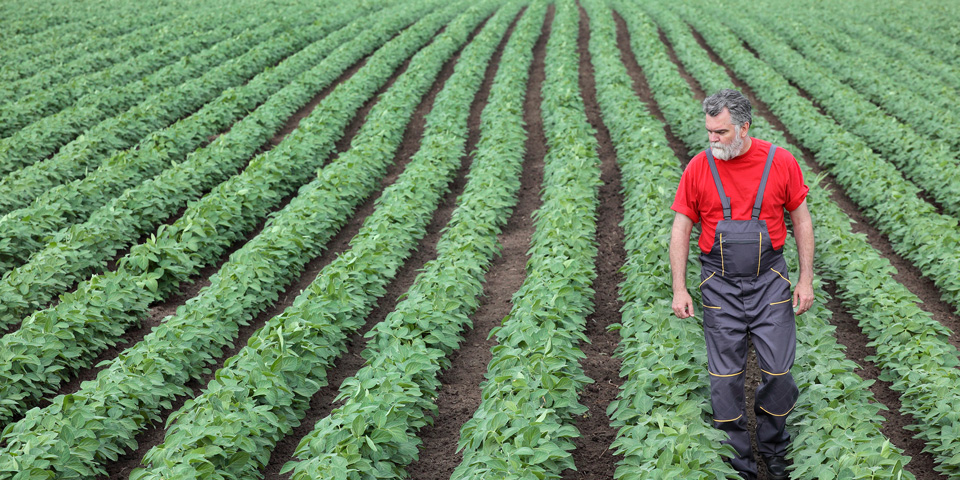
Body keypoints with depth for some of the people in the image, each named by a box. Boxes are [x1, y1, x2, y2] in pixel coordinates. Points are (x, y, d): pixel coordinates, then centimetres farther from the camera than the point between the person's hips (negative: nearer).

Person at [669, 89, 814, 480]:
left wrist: (806, 280, 0)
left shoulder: (781, 163, -6)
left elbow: (801, 220, 3)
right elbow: (680, 230, -1)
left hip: (770, 281, 0)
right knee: (725, 377, 4)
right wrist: (679, 289, -6)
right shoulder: (699, 168, -6)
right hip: (720, 285, 0)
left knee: (778, 371, 2)